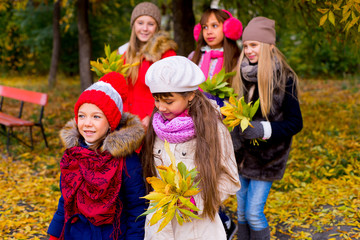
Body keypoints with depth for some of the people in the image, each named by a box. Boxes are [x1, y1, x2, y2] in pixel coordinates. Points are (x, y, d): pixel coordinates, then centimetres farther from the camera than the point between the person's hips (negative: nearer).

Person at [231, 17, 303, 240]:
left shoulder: (284, 79, -13)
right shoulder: (242, 75, 2)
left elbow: (295, 122, -13)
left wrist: (263, 129, -25)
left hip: (267, 157, -5)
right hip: (241, 154, 5)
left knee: (254, 213, -4)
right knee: (241, 211, 13)